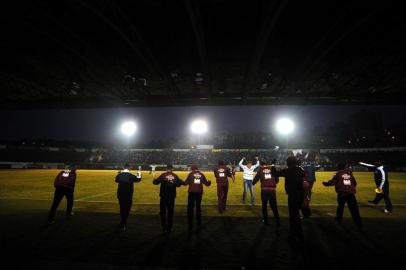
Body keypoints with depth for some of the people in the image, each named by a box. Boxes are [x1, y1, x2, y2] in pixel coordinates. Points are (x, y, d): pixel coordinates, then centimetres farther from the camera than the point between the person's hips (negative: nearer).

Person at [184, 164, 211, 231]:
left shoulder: (190, 174, -5)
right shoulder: (201, 174, 4)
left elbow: (186, 183, -11)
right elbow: (206, 183, 7)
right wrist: (209, 182, 29)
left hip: (192, 193, -3)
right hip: (199, 193, 4)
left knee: (190, 208, 3)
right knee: (198, 207, 20)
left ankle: (190, 225, 2)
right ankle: (199, 222, 31)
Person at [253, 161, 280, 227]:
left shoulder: (260, 170, 4)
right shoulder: (272, 169, 9)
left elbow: (256, 178, 4)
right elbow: (277, 179, 11)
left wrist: (253, 183, 24)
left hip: (264, 189, -1)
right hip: (272, 189, 2)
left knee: (264, 205, 16)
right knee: (274, 206, 10)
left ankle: (265, 220, 24)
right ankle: (278, 222, 8)